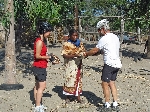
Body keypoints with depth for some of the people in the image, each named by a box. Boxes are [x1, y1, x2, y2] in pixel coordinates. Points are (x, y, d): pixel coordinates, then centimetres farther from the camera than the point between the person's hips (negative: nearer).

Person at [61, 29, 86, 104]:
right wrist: (74, 55, -24)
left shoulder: (80, 43, 6)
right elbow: (64, 55, -13)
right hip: (69, 65, -4)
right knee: (69, 80, 2)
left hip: (78, 65, 4)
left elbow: (83, 52, 13)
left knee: (78, 79, 6)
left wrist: (82, 55, -11)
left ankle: (78, 97, 13)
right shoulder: (66, 44, -7)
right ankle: (67, 97, 15)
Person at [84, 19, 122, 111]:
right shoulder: (115, 37, 13)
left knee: (105, 84, 1)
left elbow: (95, 50, -4)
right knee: (112, 83, 15)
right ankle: (115, 104, 16)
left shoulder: (104, 39, -13)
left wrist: (86, 54, 13)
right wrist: (92, 54, 20)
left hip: (109, 63, -8)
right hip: (117, 63, 9)